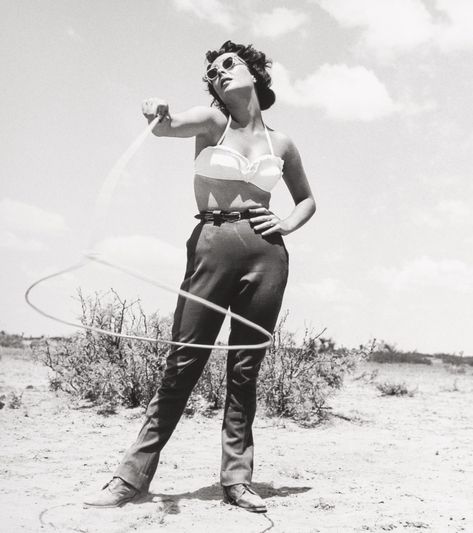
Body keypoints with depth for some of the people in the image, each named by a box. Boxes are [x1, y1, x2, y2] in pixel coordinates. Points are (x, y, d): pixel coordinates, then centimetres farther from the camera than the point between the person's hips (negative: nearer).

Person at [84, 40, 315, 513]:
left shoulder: (281, 144, 13)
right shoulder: (212, 121, 6)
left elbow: (306, 198, 25)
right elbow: (168, 127, -16)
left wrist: (288, 225, 5)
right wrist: (159, 113, -39)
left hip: (266, 252, 2)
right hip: (212, 244, -2)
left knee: (244, 369, 3)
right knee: (183, 361, -3)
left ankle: (237, 478, 12)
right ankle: (133, 476, 4)